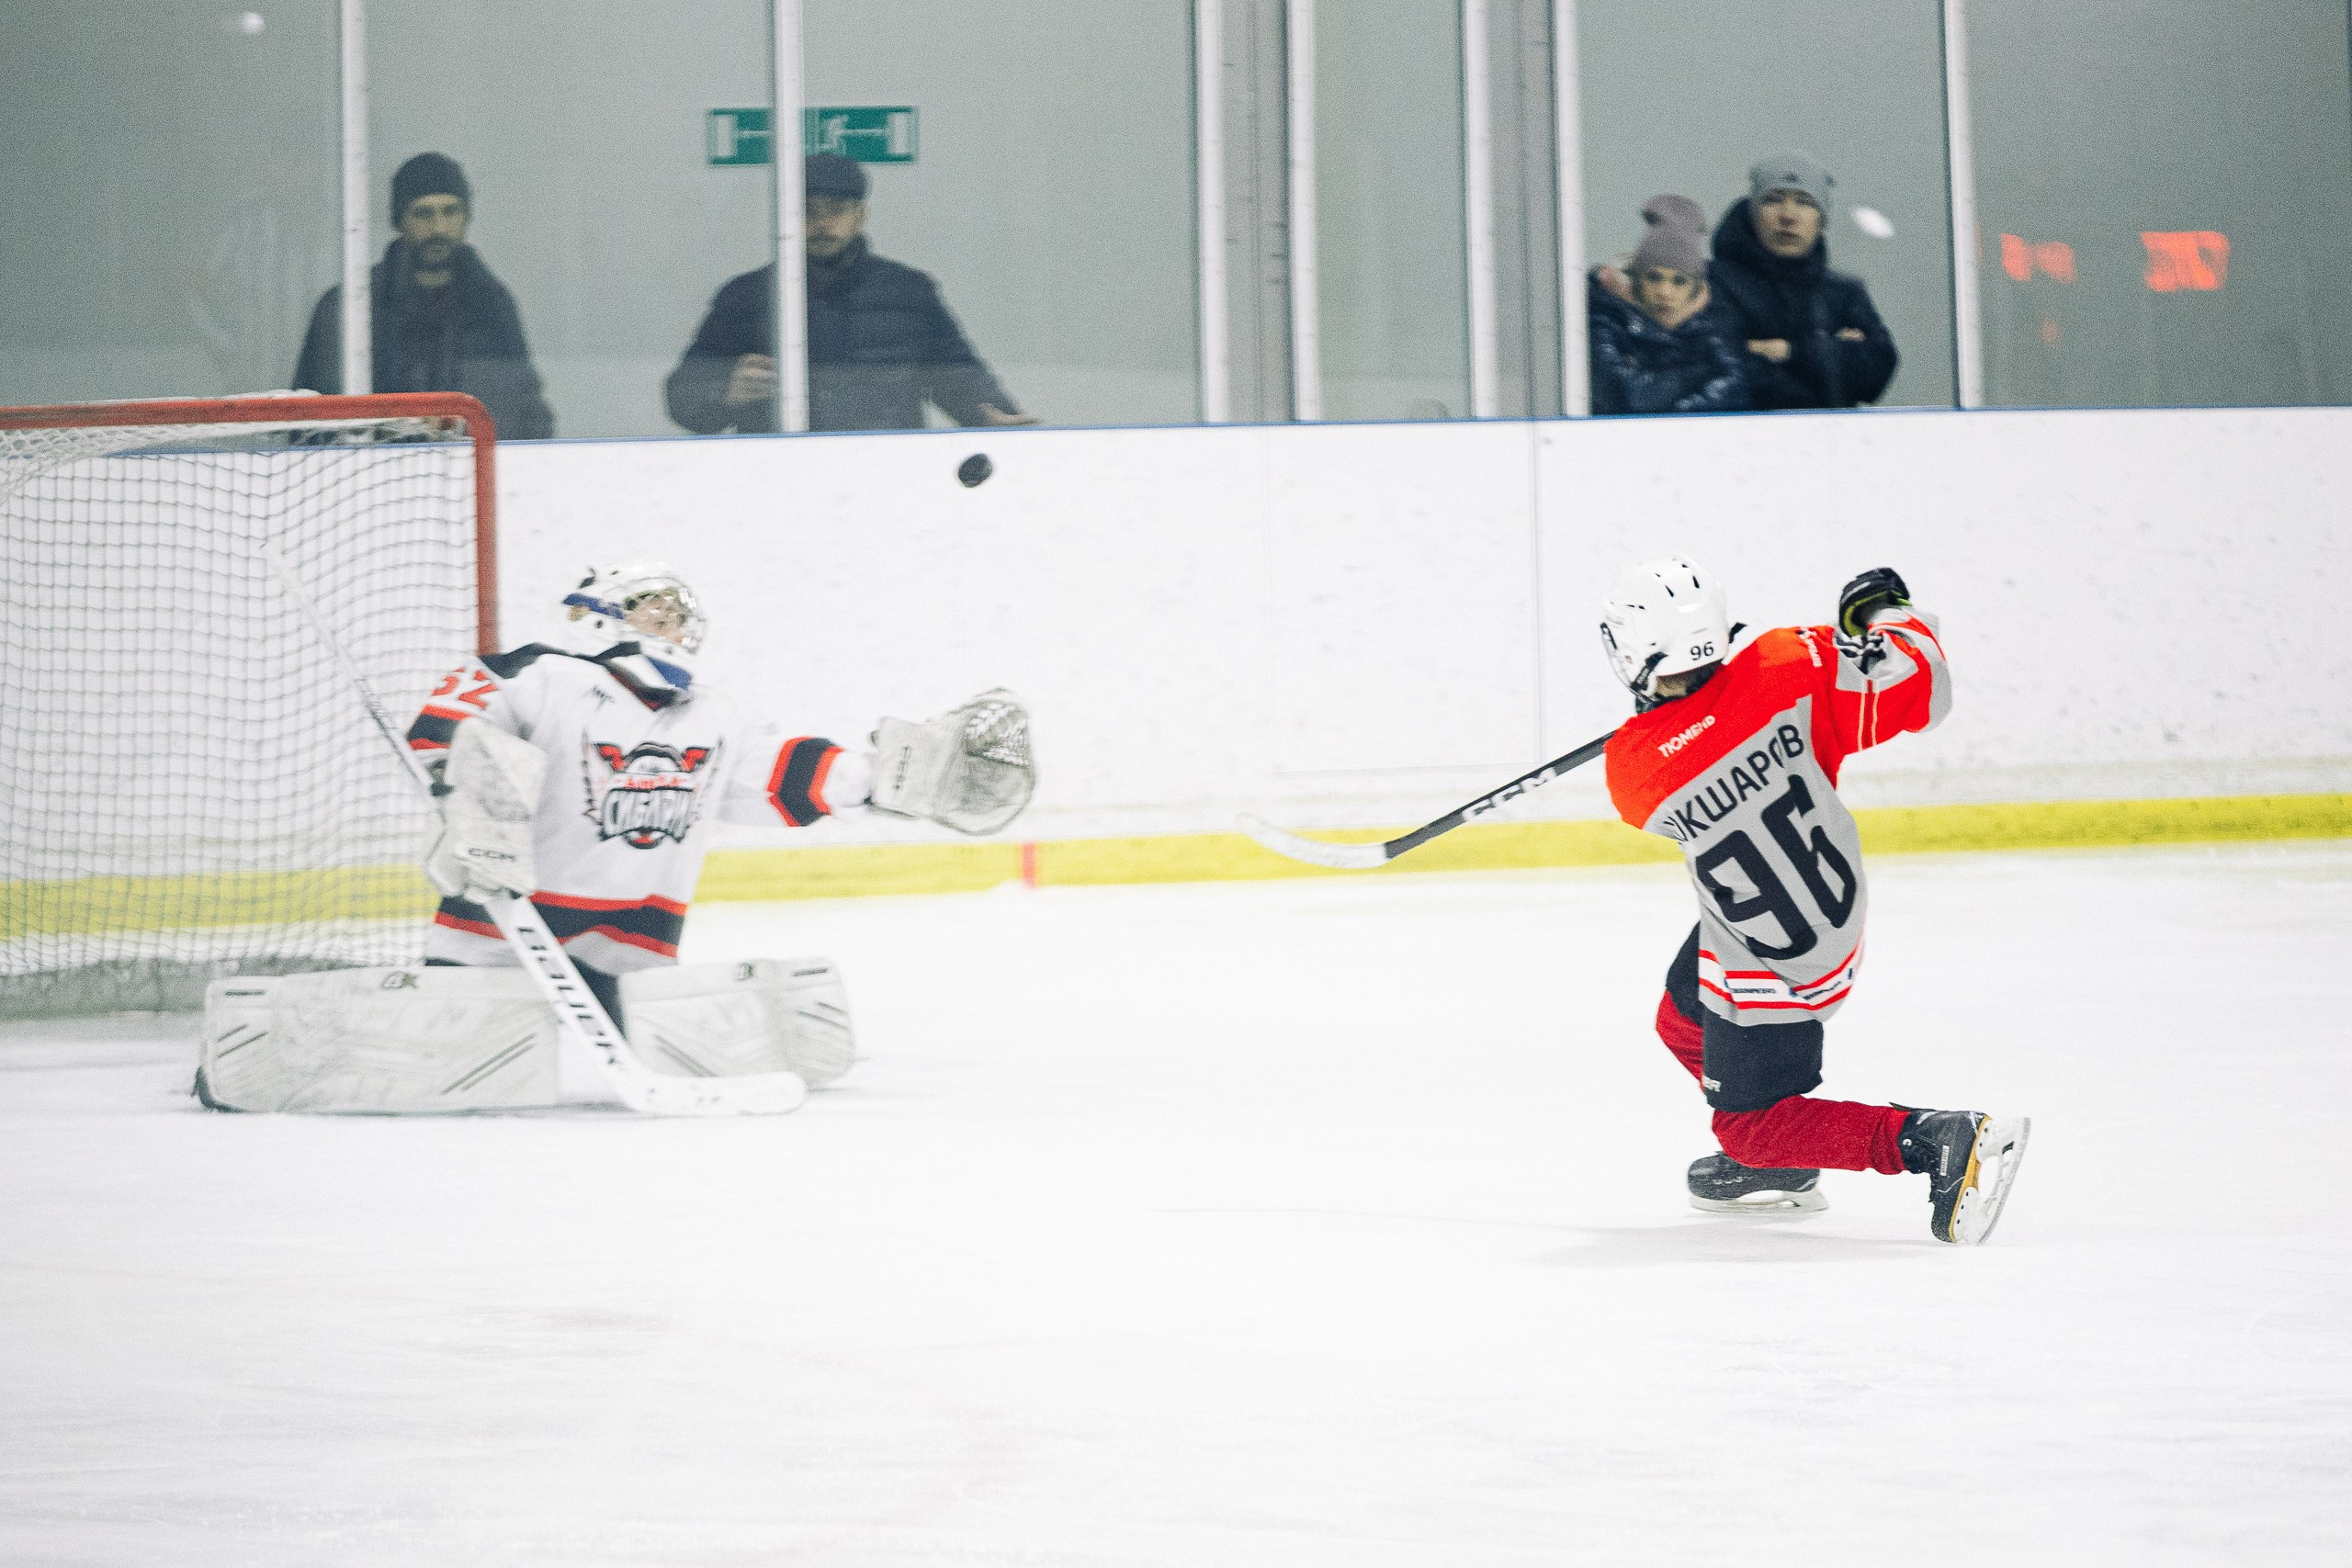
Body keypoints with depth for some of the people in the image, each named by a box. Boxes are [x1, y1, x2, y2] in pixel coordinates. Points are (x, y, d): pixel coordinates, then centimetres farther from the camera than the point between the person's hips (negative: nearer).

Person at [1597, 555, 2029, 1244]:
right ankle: (1776, 1166, 44)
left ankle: (1930, 1141, -11)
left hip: (1774, 973, -6)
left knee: (1750, 1128, 7)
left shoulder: (1632, 770, -26)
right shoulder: (1785, 668, -24)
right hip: (1837, 910, 6)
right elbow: (1915, 688, -21)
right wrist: (1885, 612, -3)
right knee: (1684, 1022, 28)